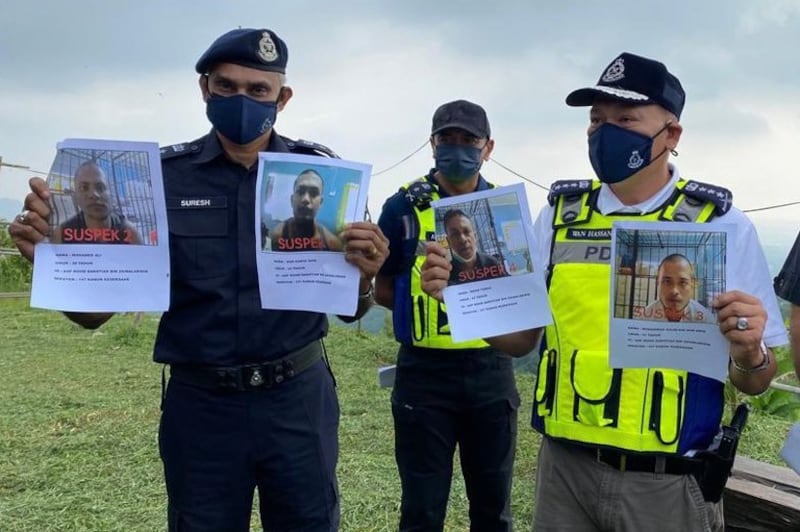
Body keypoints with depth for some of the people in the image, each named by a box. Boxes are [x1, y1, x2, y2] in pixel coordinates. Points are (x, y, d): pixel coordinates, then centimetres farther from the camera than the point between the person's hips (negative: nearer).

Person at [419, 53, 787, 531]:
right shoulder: (560, 212, 2)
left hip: (664, 483, -2)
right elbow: (521, 337, 6)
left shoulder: (720, 224, -6)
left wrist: (749, 351, -25)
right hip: (565, 467, 3)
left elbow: (754, 382, -3)